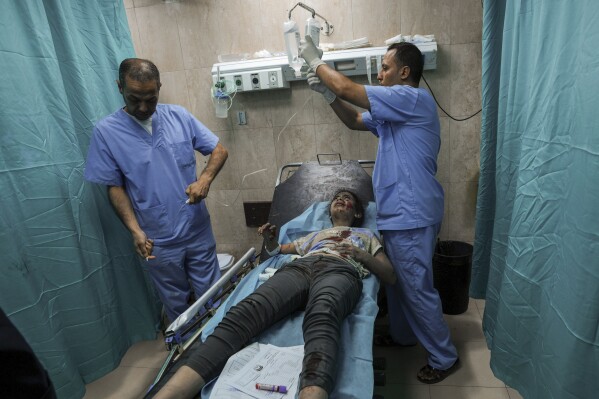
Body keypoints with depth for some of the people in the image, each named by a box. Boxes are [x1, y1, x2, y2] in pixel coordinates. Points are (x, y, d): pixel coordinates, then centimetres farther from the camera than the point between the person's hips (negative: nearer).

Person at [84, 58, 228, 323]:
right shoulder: (106, 132, -7)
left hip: (198, 230, 2)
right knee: (176, 303, 20)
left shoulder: (178, 116, -3)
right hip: (158, 242, -1)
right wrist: (135, 230, -15)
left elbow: (219, 150, 0)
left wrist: (205, 179, -19)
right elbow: (115, 187, -4)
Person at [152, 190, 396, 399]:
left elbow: (390, 276, 24)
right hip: (299, 267, 2)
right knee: (244, 312, -30)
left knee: (321, 317, -42)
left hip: (341, 271, -2)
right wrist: (269, 239, 22)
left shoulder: (366, 234, 36)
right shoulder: (316, 234, 43)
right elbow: (278, 250, 47)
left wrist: (362, 255, 5)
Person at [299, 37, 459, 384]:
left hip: (411, 215, -10)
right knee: (398, 281, 22)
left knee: (418, 288, 3)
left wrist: (316, 61, -3)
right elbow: (355, 121, 19)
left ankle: (445, 357, 23)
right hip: (399, 213, 10)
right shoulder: (395, 109, 16)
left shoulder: (414, 98, -16)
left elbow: (348, 89, -19)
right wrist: (327, 92, 5)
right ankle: (403, 335, 42)